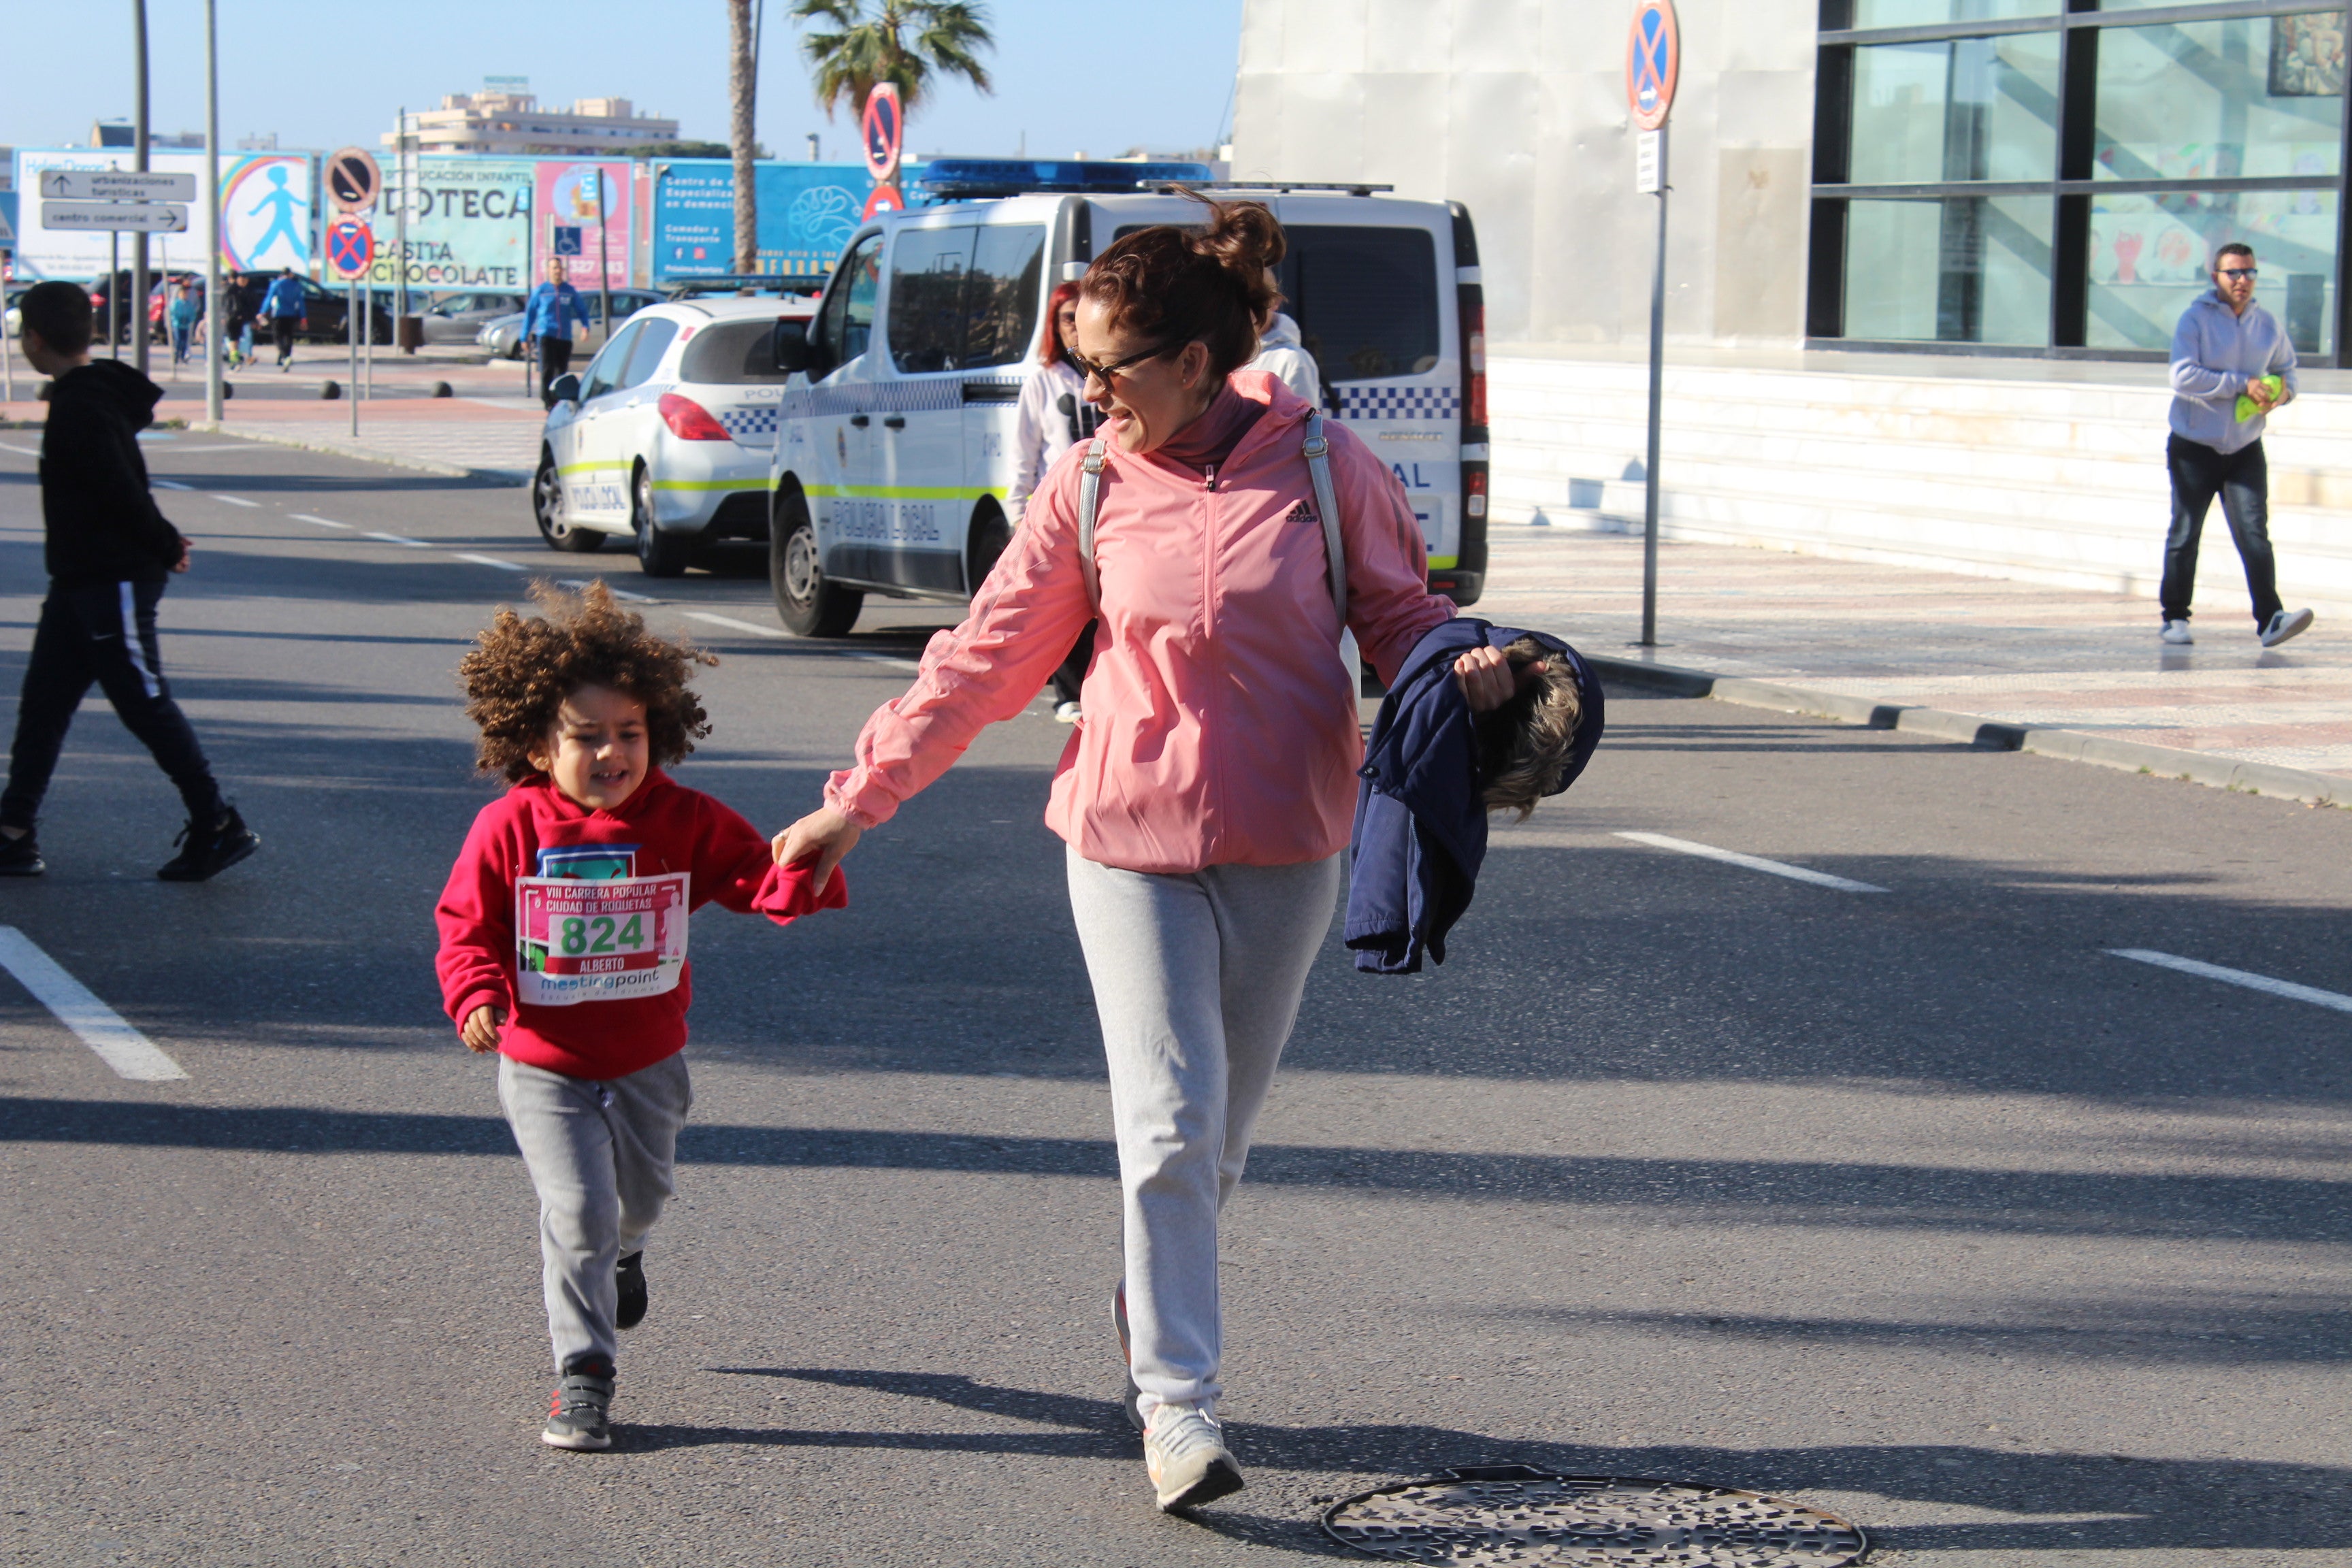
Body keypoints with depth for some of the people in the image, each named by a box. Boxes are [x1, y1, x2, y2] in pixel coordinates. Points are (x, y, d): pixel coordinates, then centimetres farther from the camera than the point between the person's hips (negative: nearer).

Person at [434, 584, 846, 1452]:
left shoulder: (685, 821, -8)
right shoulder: (508, 828, -13)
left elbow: (758, 880, -11)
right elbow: (466, 927, -6)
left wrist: (803, 874, -34)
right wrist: (476, 998, -23)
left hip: (647, 1061, 3)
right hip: (542, 1064, -3)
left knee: (640, 1196, 22)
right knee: (579, 1208, -12)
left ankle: (617, 1257, 59)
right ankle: (582, 1373, 1)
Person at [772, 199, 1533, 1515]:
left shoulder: (1326, 467, -6)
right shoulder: (1091, 487, -2)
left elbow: (1402, 614, 8)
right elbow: (984, 660, 3)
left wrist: (1464, 664, -15)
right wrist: (855, 800, 3)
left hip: (1285, 844, 0)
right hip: (1131, 837, 0)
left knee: (1223, 1128, 12)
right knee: (1169, 1124, -8)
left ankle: (1156, 1308, 39)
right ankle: (1178, 1401, 1)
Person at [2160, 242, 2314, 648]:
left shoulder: (2268, 325, 6)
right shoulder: (2195, 320, -8)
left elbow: (2286, 368, 22)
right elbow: (2183, 376, -20)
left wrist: (2282, 391, -2)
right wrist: (2242, 384, -23)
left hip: (2246, 450, 3)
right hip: (2194, 447, -3)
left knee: (2255, 533, -9)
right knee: (2184, 535, 7)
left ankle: (2270, 618, -17)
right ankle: (2175, 617, 18)